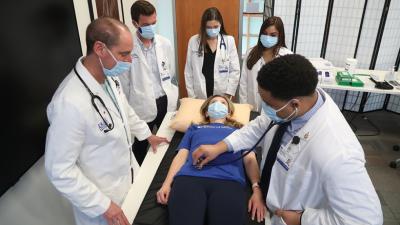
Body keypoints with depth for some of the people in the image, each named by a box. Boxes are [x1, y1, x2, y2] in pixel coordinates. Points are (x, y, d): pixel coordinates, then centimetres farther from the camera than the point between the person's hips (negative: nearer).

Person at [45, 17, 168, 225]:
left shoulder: (109, 76, -9)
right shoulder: (70, 102, -34)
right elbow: (59, 171, -26)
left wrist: (147, 134, 20)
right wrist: (102, 206, -21)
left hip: (127, 173, 7)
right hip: (102, 195, -7)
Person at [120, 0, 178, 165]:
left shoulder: (165, 44, 0)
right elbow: (123, 83, -7)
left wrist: (174, 100, 10)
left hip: (166, 102, 4)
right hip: (142, 106, -3)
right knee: (141, 147, 15)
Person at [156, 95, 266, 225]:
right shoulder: (194, 128, 33)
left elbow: (250, 159, 19)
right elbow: (181, 156, 21)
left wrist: (256, 188, 0)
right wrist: (167, 184, 4)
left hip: (229, 180, 0)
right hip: (189, 177, 1)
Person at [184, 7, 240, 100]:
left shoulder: (229, 41, -1)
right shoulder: (194, 41, -1)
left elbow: (235, 70, 0)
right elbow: (188, 72, 2)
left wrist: (228, 94, -6)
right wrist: (191, 96, -1)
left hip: (222, 96, 0)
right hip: (200, 97, 0)